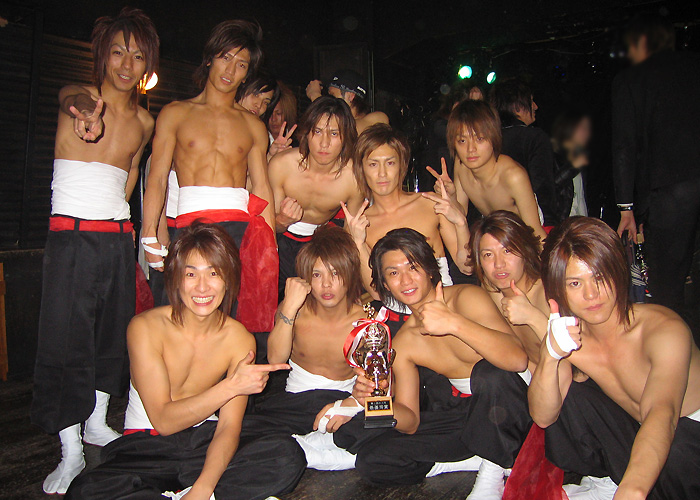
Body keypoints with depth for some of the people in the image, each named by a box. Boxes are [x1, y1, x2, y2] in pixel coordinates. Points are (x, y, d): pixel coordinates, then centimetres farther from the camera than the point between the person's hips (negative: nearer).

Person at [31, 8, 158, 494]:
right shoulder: (78, 96, -3)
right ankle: (71, 450, 4)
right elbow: (72, 98, -29)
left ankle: (96, 421, 30)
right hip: (72, 234, -4)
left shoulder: (144, 121, 10)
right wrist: (83, 109, -52)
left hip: (118, 235, 5)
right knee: (64, 337, -6)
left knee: (114, 330, 11)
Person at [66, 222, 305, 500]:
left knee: (288, 456, -23)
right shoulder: (145, 328, -13)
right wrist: (231, 386, -26)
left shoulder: (239, 339, -7)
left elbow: (229, 427, -11)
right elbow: (163, 420, -17)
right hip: (145, 446, -1)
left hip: (204, 441, 2)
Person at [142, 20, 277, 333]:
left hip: (242, 228, 1)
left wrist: (270, 245, 3)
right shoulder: (176, 113, 15)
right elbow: (157, 179, 7)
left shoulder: (253, 125, 19)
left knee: (239, 323, -10)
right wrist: (150, 236, -5)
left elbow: (262, 189, 14)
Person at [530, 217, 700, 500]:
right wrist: (549, 356, -36)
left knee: (674, 450, -34)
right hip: (637, 435, 5)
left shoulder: (666, 330, -28)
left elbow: (662, 415, -44)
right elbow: (543, 417, -17)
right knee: (570, 396, -13)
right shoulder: (570, 337, -12)